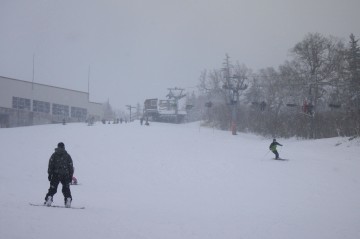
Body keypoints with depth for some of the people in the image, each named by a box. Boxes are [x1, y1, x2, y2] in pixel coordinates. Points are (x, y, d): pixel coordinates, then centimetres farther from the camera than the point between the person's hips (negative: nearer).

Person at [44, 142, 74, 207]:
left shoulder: (54, 155, 6)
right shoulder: (67, 155, 7)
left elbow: (50, 165, 2)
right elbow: (71, 166, 7)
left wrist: (49, 174, 5)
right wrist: (71, 176, 11)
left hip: (55, 175, 0)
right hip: (65, 175, 0)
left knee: (52, 188, 4)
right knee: (66, 189, 7)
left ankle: (49, 198, -9)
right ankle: (68, 200, -3)